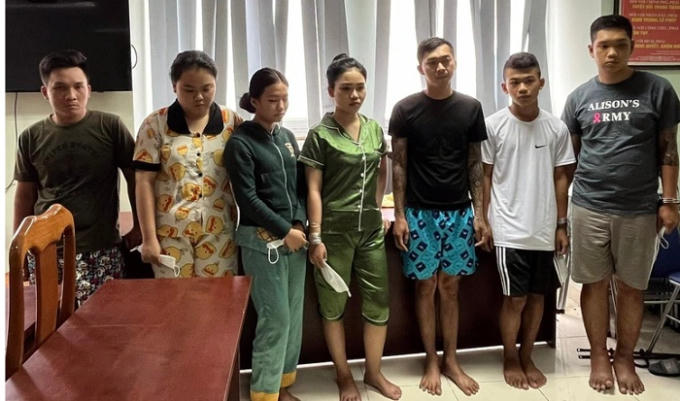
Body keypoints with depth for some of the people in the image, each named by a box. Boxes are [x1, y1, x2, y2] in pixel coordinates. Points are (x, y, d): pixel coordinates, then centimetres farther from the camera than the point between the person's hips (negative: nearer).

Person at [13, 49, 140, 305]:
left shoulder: (111, 127, -4)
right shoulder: (31, 138, 6)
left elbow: (135, 179, 2)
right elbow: (25, 195, 14)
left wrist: (139, 227, 3)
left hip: (100, 250, -2)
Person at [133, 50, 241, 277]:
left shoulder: (232, 123, 3)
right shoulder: (155, 124, -1)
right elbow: (144, 183, -2)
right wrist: (149, 238, -6)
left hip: (219, 235, 1)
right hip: (170, 235, -1)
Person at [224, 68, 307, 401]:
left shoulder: (288, 137, 11)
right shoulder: (240, 142, -8)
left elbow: (300, 186, 12)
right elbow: (247, 199, -13)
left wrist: (299, 224, -2)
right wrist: (284, 230, -13)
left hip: (295, 236, 6)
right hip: (262, 240, -6)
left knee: (294, 315, 11)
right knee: (275, 319, -3)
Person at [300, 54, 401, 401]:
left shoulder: (375, 129, 6)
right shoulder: (320, 135, -8)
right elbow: (313, 190, -10)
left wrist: (377, 207, 11)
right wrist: (315, 237, -13)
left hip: (371, 230, 5)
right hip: (334, 232, -4)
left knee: (378, 303, 9)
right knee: (333, 306, 8)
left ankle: (374, 372, 29)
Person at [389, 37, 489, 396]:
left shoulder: (470, 108, 3)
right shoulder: (405, 109, -4)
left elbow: (475, 164, 6)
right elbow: (399, 165, -2)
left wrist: (479, 213, 2)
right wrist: (399, 214, -7)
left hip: (459, 213, 2)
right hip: (421, 213, -2)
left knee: (450, 287, 11)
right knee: (426, 287, 7)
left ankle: (451, 360, 24)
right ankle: (431, 361, 21)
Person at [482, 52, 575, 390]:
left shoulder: (556, 128, 2)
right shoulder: (493, 125, -5)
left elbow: (560, 179, 7)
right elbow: (485, 176, 0)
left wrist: (561, 226, 6)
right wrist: (482, 220, -2)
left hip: (544, 230, 3)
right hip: (509, 229, -3)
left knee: (537, 296, 12)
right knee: (515, 298, 2)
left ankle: (526, 358, 30)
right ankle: (510, 360, 22)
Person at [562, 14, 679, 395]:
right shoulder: (579, 97, 4)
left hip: (639, 210, -1)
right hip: (589, 208, 1)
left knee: (631, 288, 10)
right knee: (595, 284, 9)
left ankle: (625, 358, 27)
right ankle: (599, 356, 25)